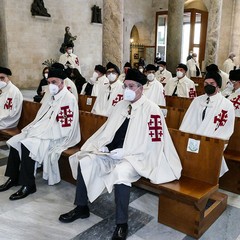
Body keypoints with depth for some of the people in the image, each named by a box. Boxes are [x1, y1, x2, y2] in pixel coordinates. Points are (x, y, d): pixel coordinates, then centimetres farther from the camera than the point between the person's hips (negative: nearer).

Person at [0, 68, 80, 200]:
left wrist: (41, 133, -19)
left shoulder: (69, 99, -15)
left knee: (27, 145, -26)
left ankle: (28, 185, -15)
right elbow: (41, 118, 20)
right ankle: (14, 178, 11)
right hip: (43, 131, 10)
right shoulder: (52, 97, 14)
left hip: (57, 137, -9)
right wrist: (31, 128, 2)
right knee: (15, 141, 0)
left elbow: (65, 127, -22)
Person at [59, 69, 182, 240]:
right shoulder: (121, 105, 11)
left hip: (136, 157, -7)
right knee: (85, 161, -9)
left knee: (120, 172, -36)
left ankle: (122, 224, -18)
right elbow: (107, 129, 18)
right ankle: (81, 208, 8)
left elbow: (154, 143, -15)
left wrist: (125, 152, -20)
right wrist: (102, 145, -2)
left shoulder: (151, 109, -9)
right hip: (112, 152, 7)